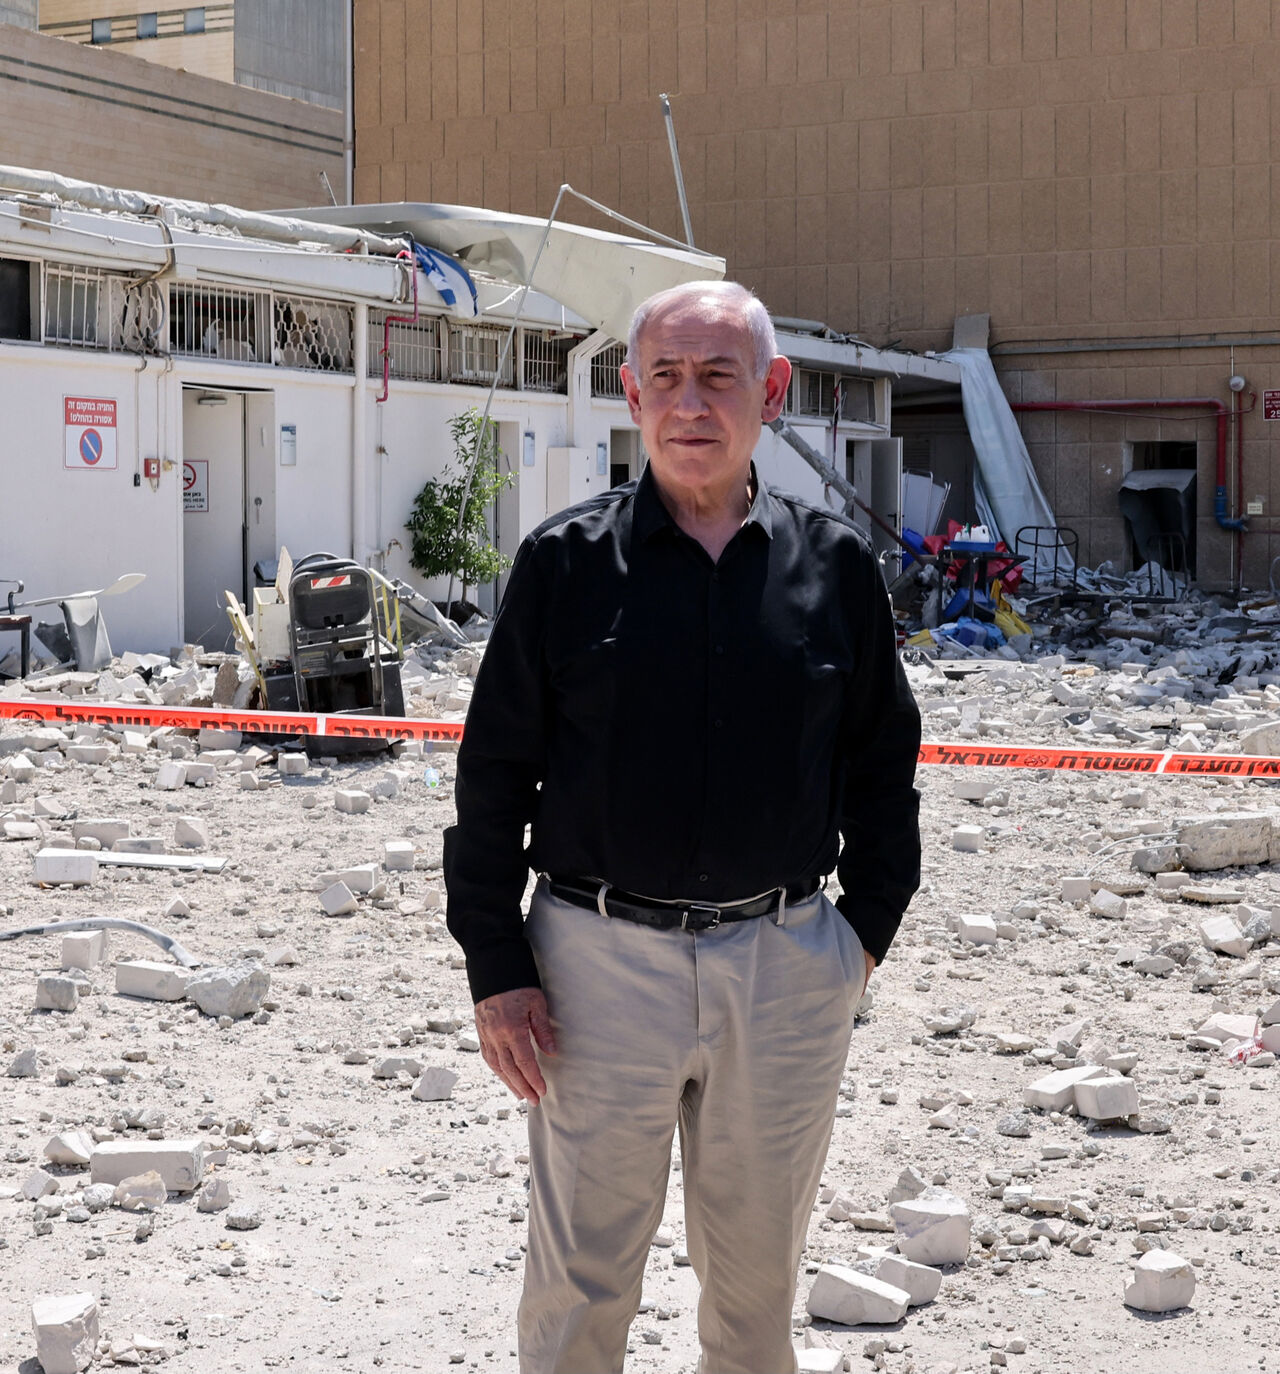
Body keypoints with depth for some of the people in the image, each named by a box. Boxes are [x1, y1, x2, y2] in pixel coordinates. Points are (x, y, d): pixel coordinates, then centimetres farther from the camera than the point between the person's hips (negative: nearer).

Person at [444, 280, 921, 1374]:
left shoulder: (835, 565, 3)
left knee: (758, 1273, 15)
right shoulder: (566, 561, -2)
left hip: (785, 966, 2)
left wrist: (867, 926, 4)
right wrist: (496, 968, -4)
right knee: (580, 1278, 7)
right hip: (602, 962, -1)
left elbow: (883, 761, 12)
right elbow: (495, 776, 0)